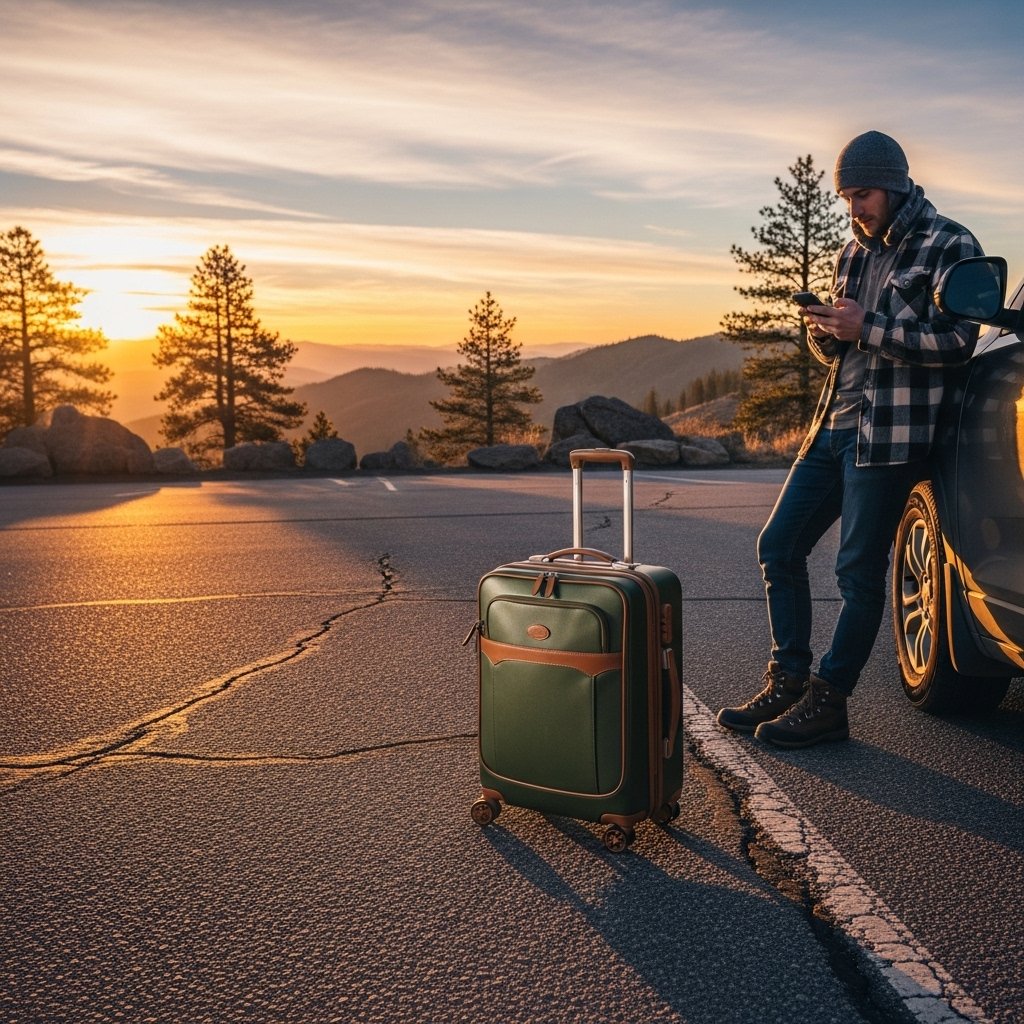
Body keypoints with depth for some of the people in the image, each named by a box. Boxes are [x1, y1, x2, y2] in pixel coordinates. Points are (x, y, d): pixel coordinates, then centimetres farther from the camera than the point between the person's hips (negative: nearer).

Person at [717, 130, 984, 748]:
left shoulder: (950, 247, -4)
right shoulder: (857, 251, 18)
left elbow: (955, 342, -13)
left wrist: (867, 329, -19)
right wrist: (823, 330, -2)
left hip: (890, 434, -8)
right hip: (834, 423, 8)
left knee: (860, 571, -4)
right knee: (779, 545, 5)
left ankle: (827, 703, 5)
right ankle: (787, 682, 14)